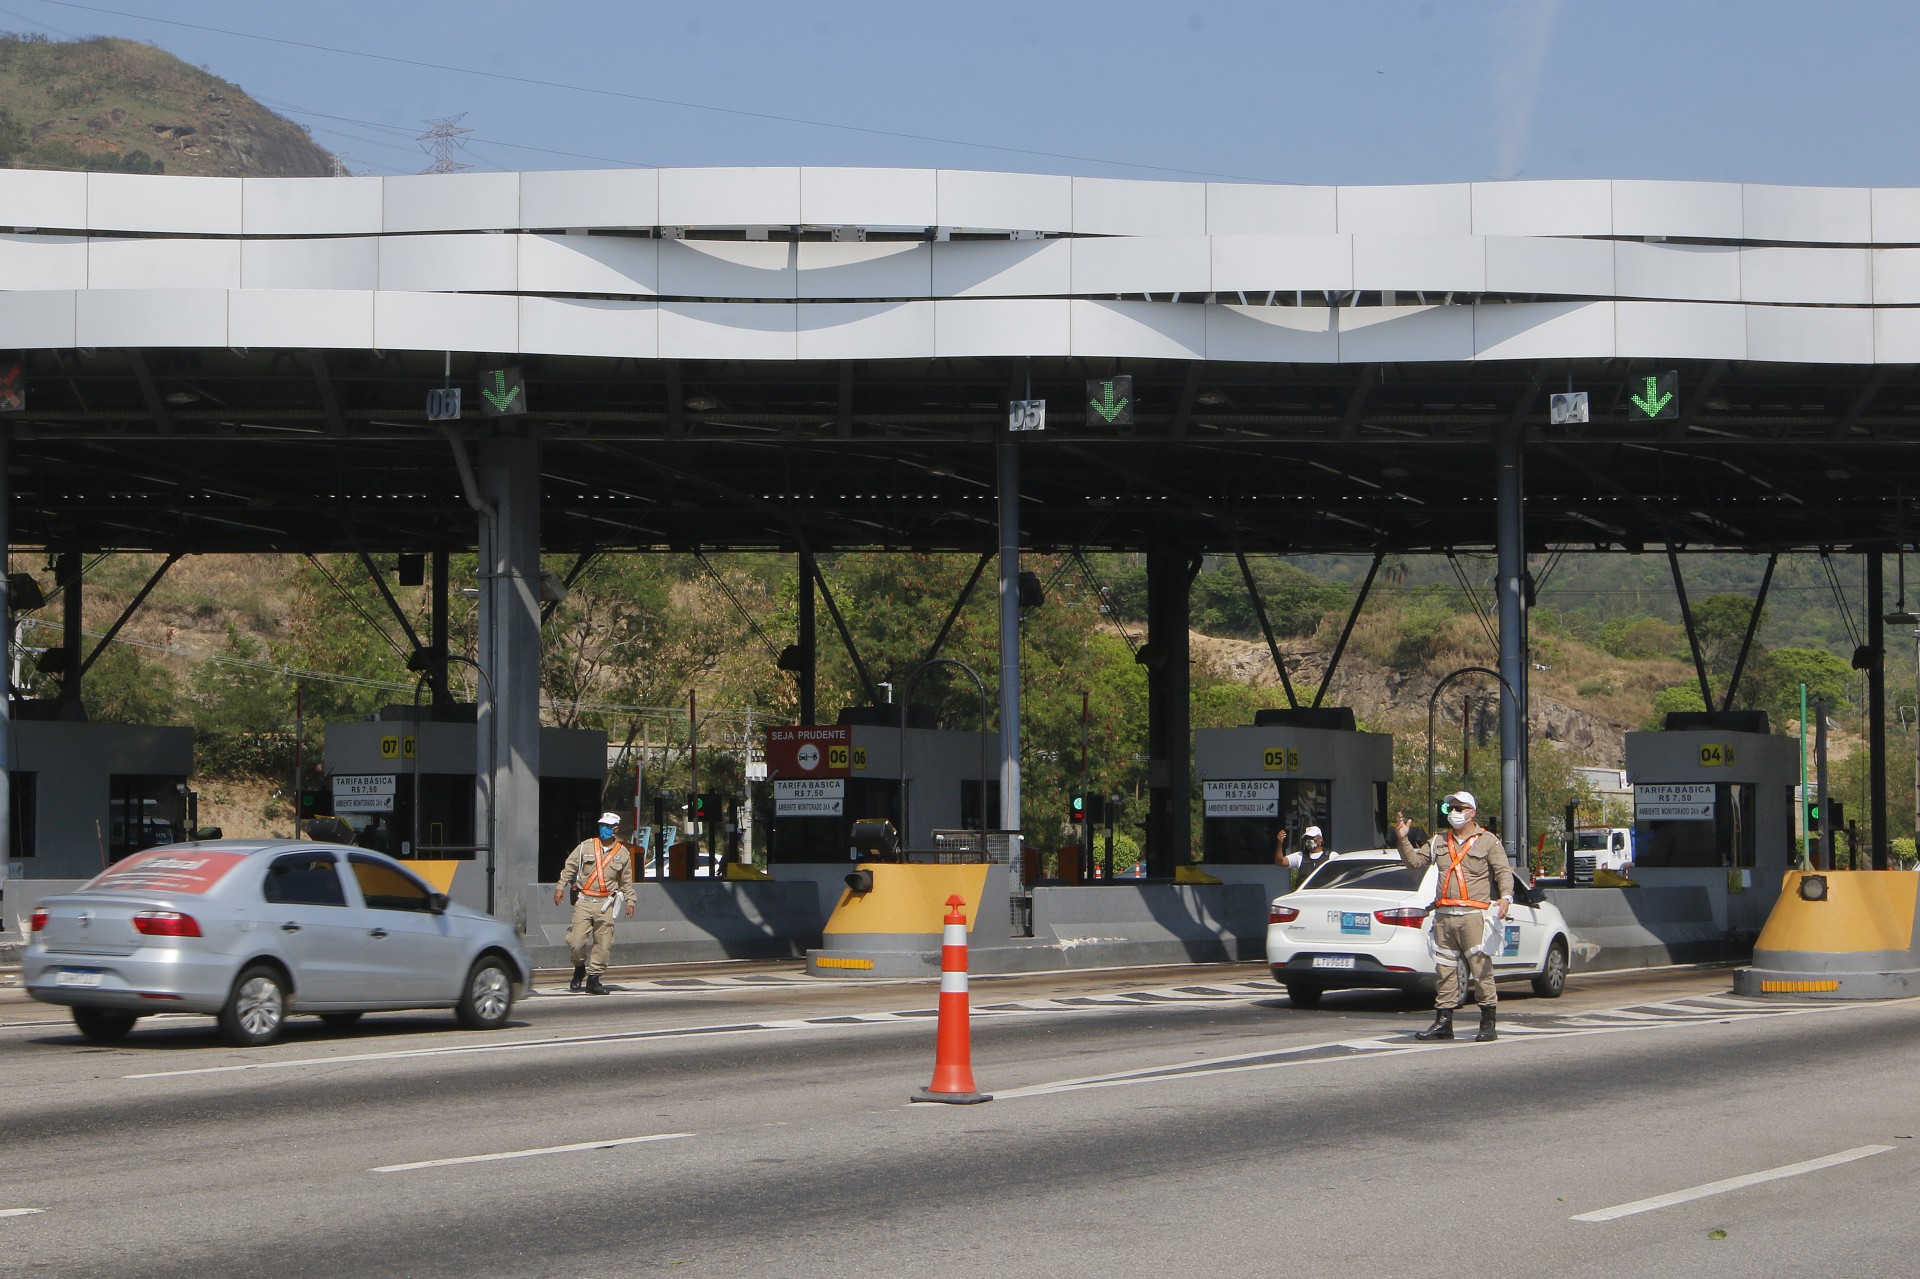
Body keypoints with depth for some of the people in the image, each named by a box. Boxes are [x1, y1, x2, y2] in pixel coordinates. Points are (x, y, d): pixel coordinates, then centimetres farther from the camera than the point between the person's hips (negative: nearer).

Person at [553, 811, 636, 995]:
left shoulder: (623, 853, 9)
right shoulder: (586, 847, 5)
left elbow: (627, 881, 17)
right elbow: (569, 867, 9)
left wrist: (630, 901, 12)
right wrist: (560, 887, 0)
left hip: (605, 904, 1)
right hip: (583, 901, -1)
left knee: (603, 943, -3)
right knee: (576, 941, -8)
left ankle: (593, 979, 8)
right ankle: (580, 967, 20)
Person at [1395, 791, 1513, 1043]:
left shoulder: (1488, 841, 4)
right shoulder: (1439, 841, 19)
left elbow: (1504, 871, -3)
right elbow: (1415, 861, 20)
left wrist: (1505, 897, -20)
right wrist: (1403, 839, 5)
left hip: (1473, 916, -5)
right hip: (1444, 917, 5)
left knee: (1481, 969, -8)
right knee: (1444, 970, 6)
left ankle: (1488, 1024, -3)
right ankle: (1443, 1023, 11)